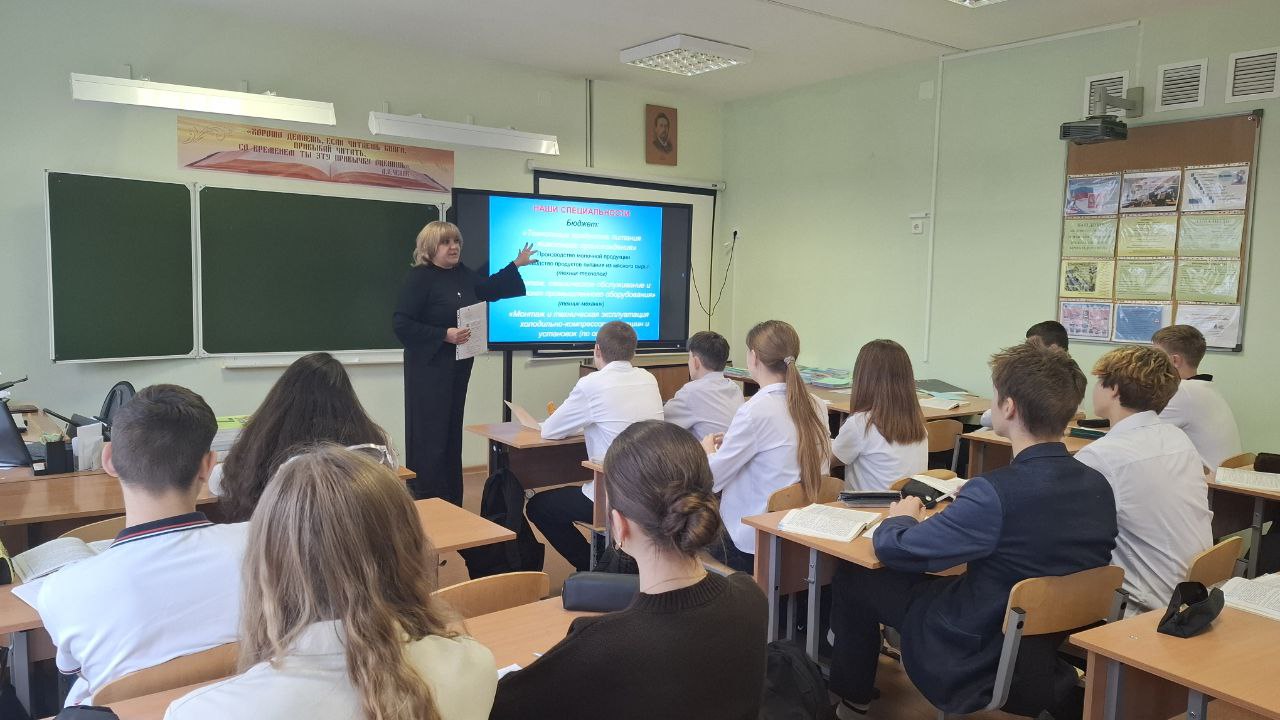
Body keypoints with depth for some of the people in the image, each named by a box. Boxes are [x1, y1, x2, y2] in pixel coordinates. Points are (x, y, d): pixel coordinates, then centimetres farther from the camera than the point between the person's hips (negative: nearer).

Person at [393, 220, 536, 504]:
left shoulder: (462, 274, 11)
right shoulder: (420, 277, -12)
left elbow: (488, 288, 30)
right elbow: (401, 324, -17)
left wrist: (516, 265, 29)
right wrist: (444, 335, -21)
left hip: (458, 367, 8)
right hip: (430, 368, -8)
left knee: (452, 434, 13)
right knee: (430, 437, -6)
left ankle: (452, 503, 22)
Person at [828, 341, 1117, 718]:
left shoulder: (998, 492, -31)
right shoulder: (1100, 487, -9)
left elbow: (893, 551, -21)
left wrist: (901, 518, 1)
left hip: (979, 669, -7)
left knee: (853, 577, 10)